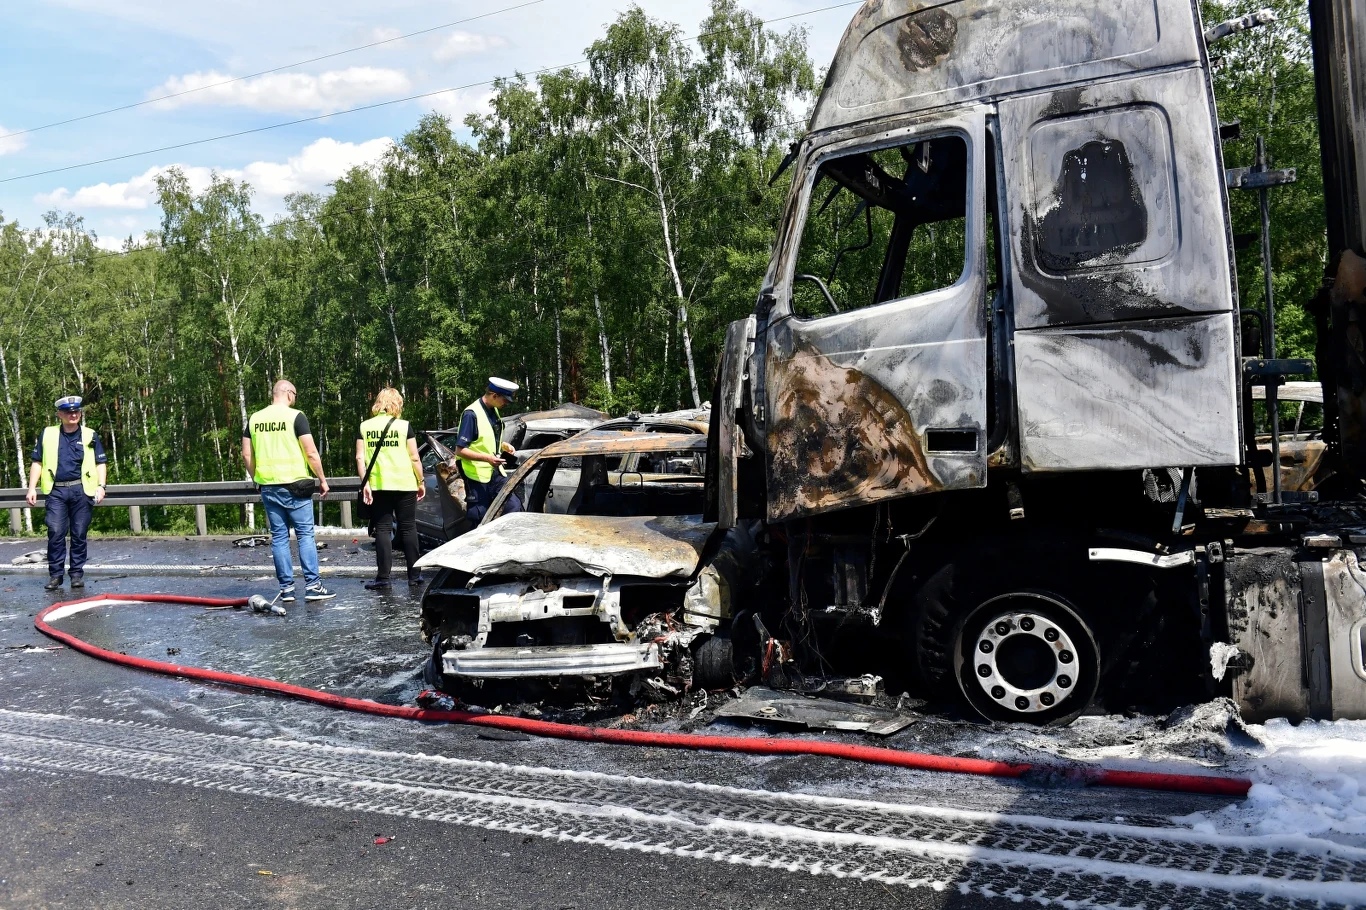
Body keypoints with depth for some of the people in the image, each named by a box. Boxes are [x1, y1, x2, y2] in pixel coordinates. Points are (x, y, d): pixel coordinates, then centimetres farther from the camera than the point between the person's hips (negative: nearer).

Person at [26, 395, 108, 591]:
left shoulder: (90, 436, 7)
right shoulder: (48, 434, 9)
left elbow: (101, 463, 7)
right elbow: (37, 462, 12)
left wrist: (101, 486, -5)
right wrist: (32, 488, 5)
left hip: (82, 490, 0)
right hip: (56, 491, 0)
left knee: (79, 535, 3)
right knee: (55, 533, -6)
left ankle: (77, 574, 11)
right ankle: (55, 575, 2)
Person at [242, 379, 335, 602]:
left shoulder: (254, 419, 8)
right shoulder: (296, 416, -7)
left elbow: (246, 454, 10)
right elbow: (311, 453, -10)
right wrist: (322, 479, 0)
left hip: (267, 486, 5)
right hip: (294, 485, -5)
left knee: (279, 537, 9)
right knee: (305, 535, 1)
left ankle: (286, 588, 9)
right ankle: (312, 586, -2)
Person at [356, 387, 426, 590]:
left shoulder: (364, 427, 4)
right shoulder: (404, 426, -1)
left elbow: (360, 457, -2)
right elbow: (414, 458, -2)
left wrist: (365, 484, -2)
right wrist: (421, 481, 7)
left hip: (377, 486, 1)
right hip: (404, 484, -1)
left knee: (382, 529, 5)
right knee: (408, 528, 7)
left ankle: (383, 576, 1)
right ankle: (414, 574, 9)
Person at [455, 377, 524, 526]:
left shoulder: (494, 411, 8)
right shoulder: (471, 414, -17)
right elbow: (460, 450, -17)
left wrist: (503, 445, 5)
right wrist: (486, 458, -26)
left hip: (496, 473, 7)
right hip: (477, 476, -7)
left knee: (514, 506, -3)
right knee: (480, 521, -2)